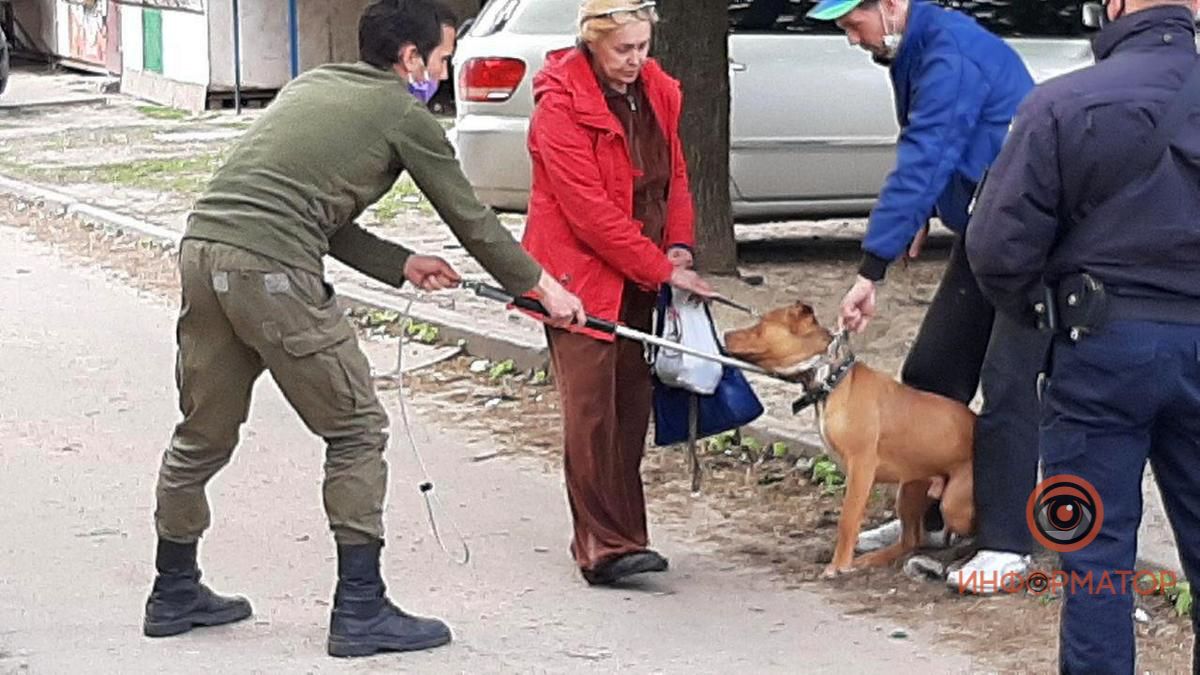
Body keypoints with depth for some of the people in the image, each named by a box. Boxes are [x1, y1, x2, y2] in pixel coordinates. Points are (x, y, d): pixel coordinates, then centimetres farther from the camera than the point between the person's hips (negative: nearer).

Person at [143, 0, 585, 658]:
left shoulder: (311, 85, 25)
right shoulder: (404, 115, 5)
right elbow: (471, 219, 13)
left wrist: (400, 264, 27)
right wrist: (542, 287, 26)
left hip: (201, 246, 8)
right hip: (273, 269, -8)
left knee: (204, 434, 20)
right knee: (358, 434, 4)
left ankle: (174, 592, 32)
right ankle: (360, 610, 6)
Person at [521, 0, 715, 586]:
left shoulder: (655, 91, 8)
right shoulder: (560, 104, -15)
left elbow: (674, 175, 15)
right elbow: (589, 209, -19)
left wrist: (678, 245, -2)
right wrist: (662, 270, -17)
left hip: (639, 279, 7)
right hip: (581, 275, -7)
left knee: (632, 409, 7)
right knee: (592, 412, -11)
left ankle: (614, 535, 14)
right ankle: (605, 549, -12)